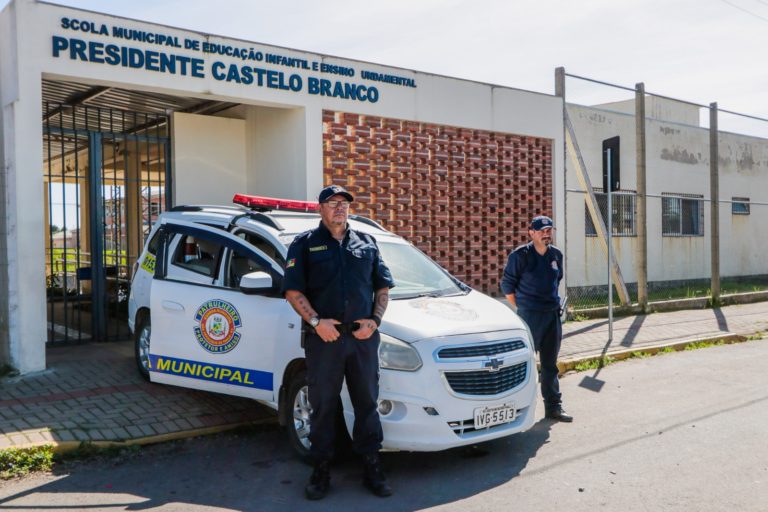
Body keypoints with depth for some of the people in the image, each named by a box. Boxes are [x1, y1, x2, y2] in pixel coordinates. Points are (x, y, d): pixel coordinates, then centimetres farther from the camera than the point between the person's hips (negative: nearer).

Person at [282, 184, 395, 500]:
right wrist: (316, 321, -16)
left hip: (363, 337, 3)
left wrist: (375, 320, -2)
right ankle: (321, 470, 19)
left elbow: (383, 286, 14)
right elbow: (293, 291, -3)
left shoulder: (366, 243, 13)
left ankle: (372, 468, 21)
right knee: (323, 406, 6)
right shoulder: (305, 244, 3)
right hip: (323, 338, -2)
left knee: (367, 403, 9)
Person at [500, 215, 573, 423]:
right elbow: (507, 284, -5)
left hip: (553, 314, 6)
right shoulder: (520, 255, -10)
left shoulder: (556, 255, 8)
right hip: (529, 315, -6)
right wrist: (522, 308, 0)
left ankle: (553, 407, 20)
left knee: (550, 364, 12)